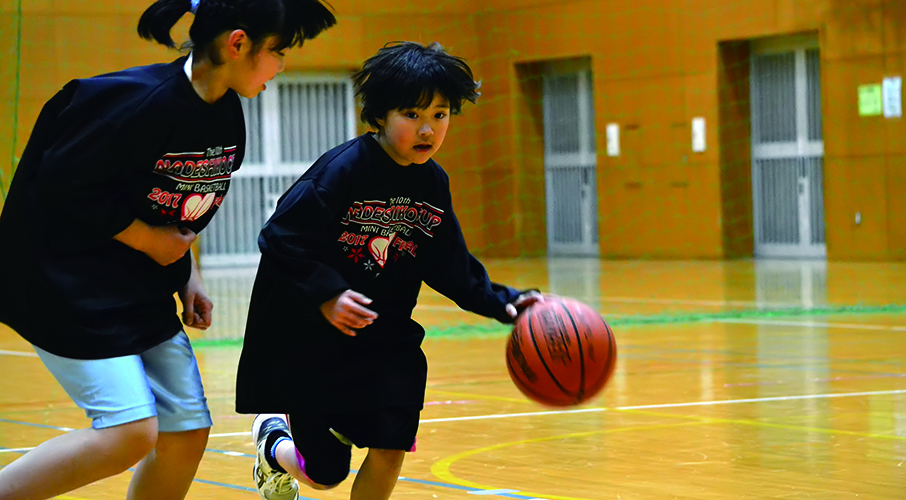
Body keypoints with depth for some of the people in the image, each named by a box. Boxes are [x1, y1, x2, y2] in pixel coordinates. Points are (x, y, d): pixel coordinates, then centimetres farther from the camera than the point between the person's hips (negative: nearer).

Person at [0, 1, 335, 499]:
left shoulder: (227, 115, 5)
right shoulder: (144, 101, -23)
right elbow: (63, 184, -21)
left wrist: (187, 279, 8)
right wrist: (149, 240, -15)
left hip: (143, 291, 9)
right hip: (69, 280, -9)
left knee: (187, 433, 5)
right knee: (131, 432, -19)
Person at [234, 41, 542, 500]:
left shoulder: (433, 185, -1)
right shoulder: (342, 170, -21)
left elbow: (451, 270, 6)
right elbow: (279, 242, -21)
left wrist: (503, 303, -7)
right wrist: (326, 295, -31)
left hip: (382, 339, 5)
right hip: (308, 340, -5)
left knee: (390, 449, -10)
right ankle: (273, 441, 42)